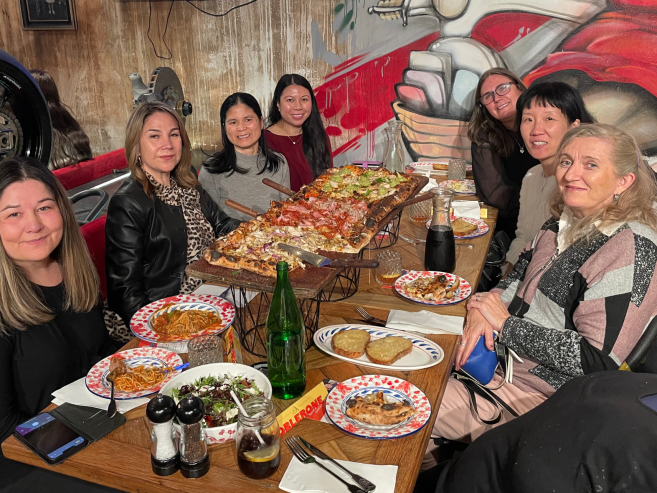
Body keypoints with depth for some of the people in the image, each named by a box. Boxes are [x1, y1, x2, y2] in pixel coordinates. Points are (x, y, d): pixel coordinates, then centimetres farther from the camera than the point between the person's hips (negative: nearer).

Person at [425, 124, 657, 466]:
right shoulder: (566, 222, 4)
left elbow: (597, 361, -25)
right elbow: (519, 277, 16)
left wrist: (504, 324, -18)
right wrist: (482, 311, -7)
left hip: (542, 392, -8)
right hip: (501, 353, 8)